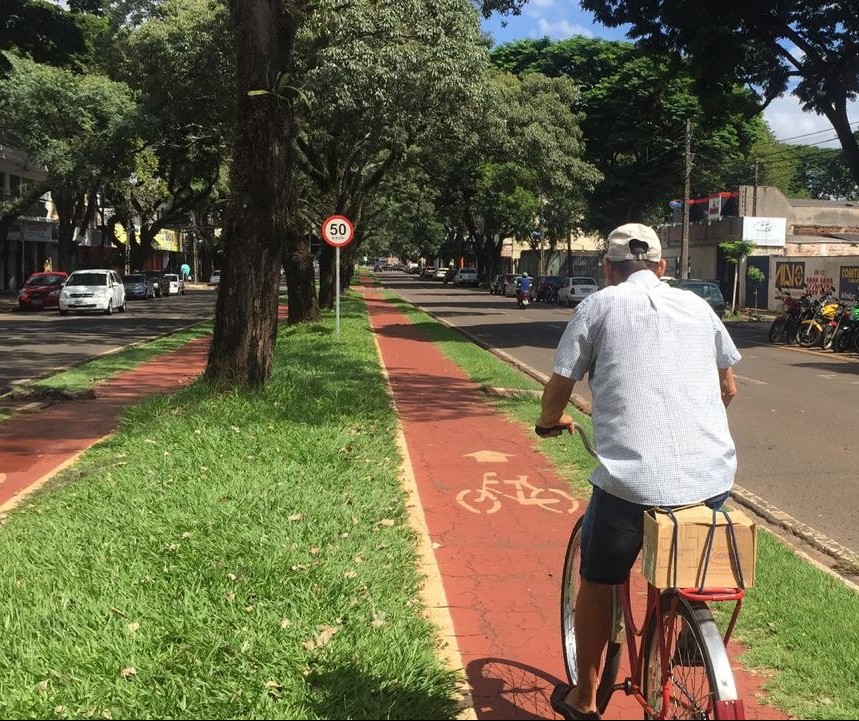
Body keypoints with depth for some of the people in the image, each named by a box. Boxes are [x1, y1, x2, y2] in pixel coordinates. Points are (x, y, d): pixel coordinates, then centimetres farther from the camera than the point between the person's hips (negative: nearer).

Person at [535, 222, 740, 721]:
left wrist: (551, 422, 27)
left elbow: (558, 389, 5)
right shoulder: (697, 306, 15)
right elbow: (728, 389, 24)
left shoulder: (600, 305, 4)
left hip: (632, 479, -3)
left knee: (598, 581, 20)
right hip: (714, 478, 4)